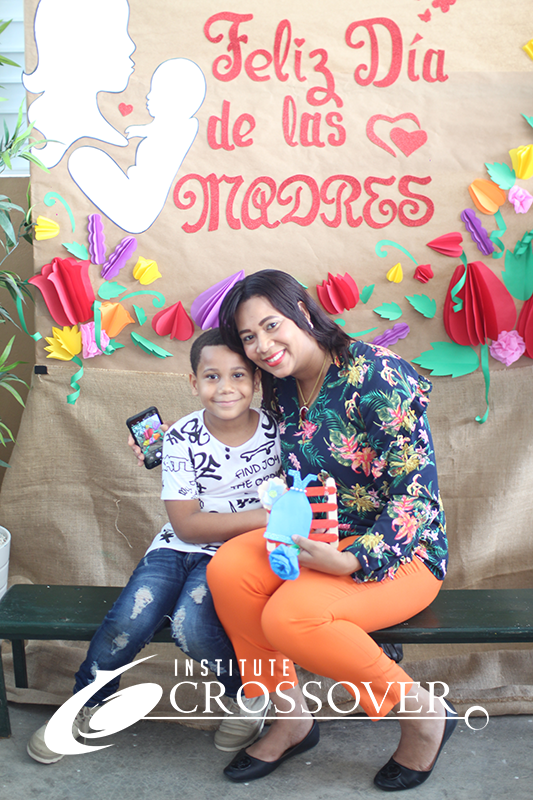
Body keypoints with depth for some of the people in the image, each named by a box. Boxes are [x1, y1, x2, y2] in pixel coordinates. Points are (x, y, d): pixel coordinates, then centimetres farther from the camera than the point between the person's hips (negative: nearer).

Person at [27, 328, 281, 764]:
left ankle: (249, 697, 3)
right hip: (178, 548, 2)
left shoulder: (276, 432, -7)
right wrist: (262, 516, -20)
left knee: (191, 622, -28)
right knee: (128, 623, -18)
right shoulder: (182, 438, -9)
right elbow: (187, 525, -13)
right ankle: (86, 706, 13)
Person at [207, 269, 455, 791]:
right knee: (227, 570, -19)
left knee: (290, 616, -30)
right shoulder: (284, 390, 5)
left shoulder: (376, 376, -18)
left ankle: (423, 714, -5)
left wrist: (351, 560, -31)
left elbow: (416, 493, -20)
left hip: (399, 549, -6)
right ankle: (290, 720, 0)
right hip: (320, 537, 7)